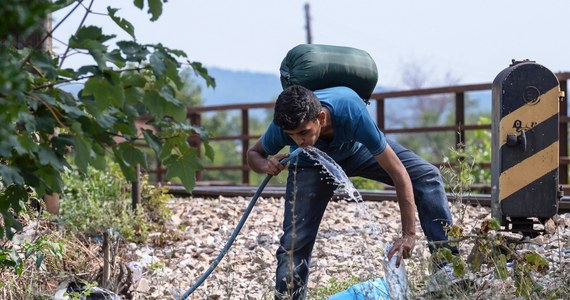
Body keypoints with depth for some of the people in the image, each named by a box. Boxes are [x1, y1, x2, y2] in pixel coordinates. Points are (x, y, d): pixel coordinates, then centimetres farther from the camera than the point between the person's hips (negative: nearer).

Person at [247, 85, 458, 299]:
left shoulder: (351, 112, -44)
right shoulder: (282, 127, -37)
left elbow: (399, 173, -38)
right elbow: (253, 153, -12)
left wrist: (408, 234, -40)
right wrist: (267, 165, -37)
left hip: (357, 148, 0)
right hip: (311, 164, 0)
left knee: (427, 176, -17)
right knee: (294, 243, -11)